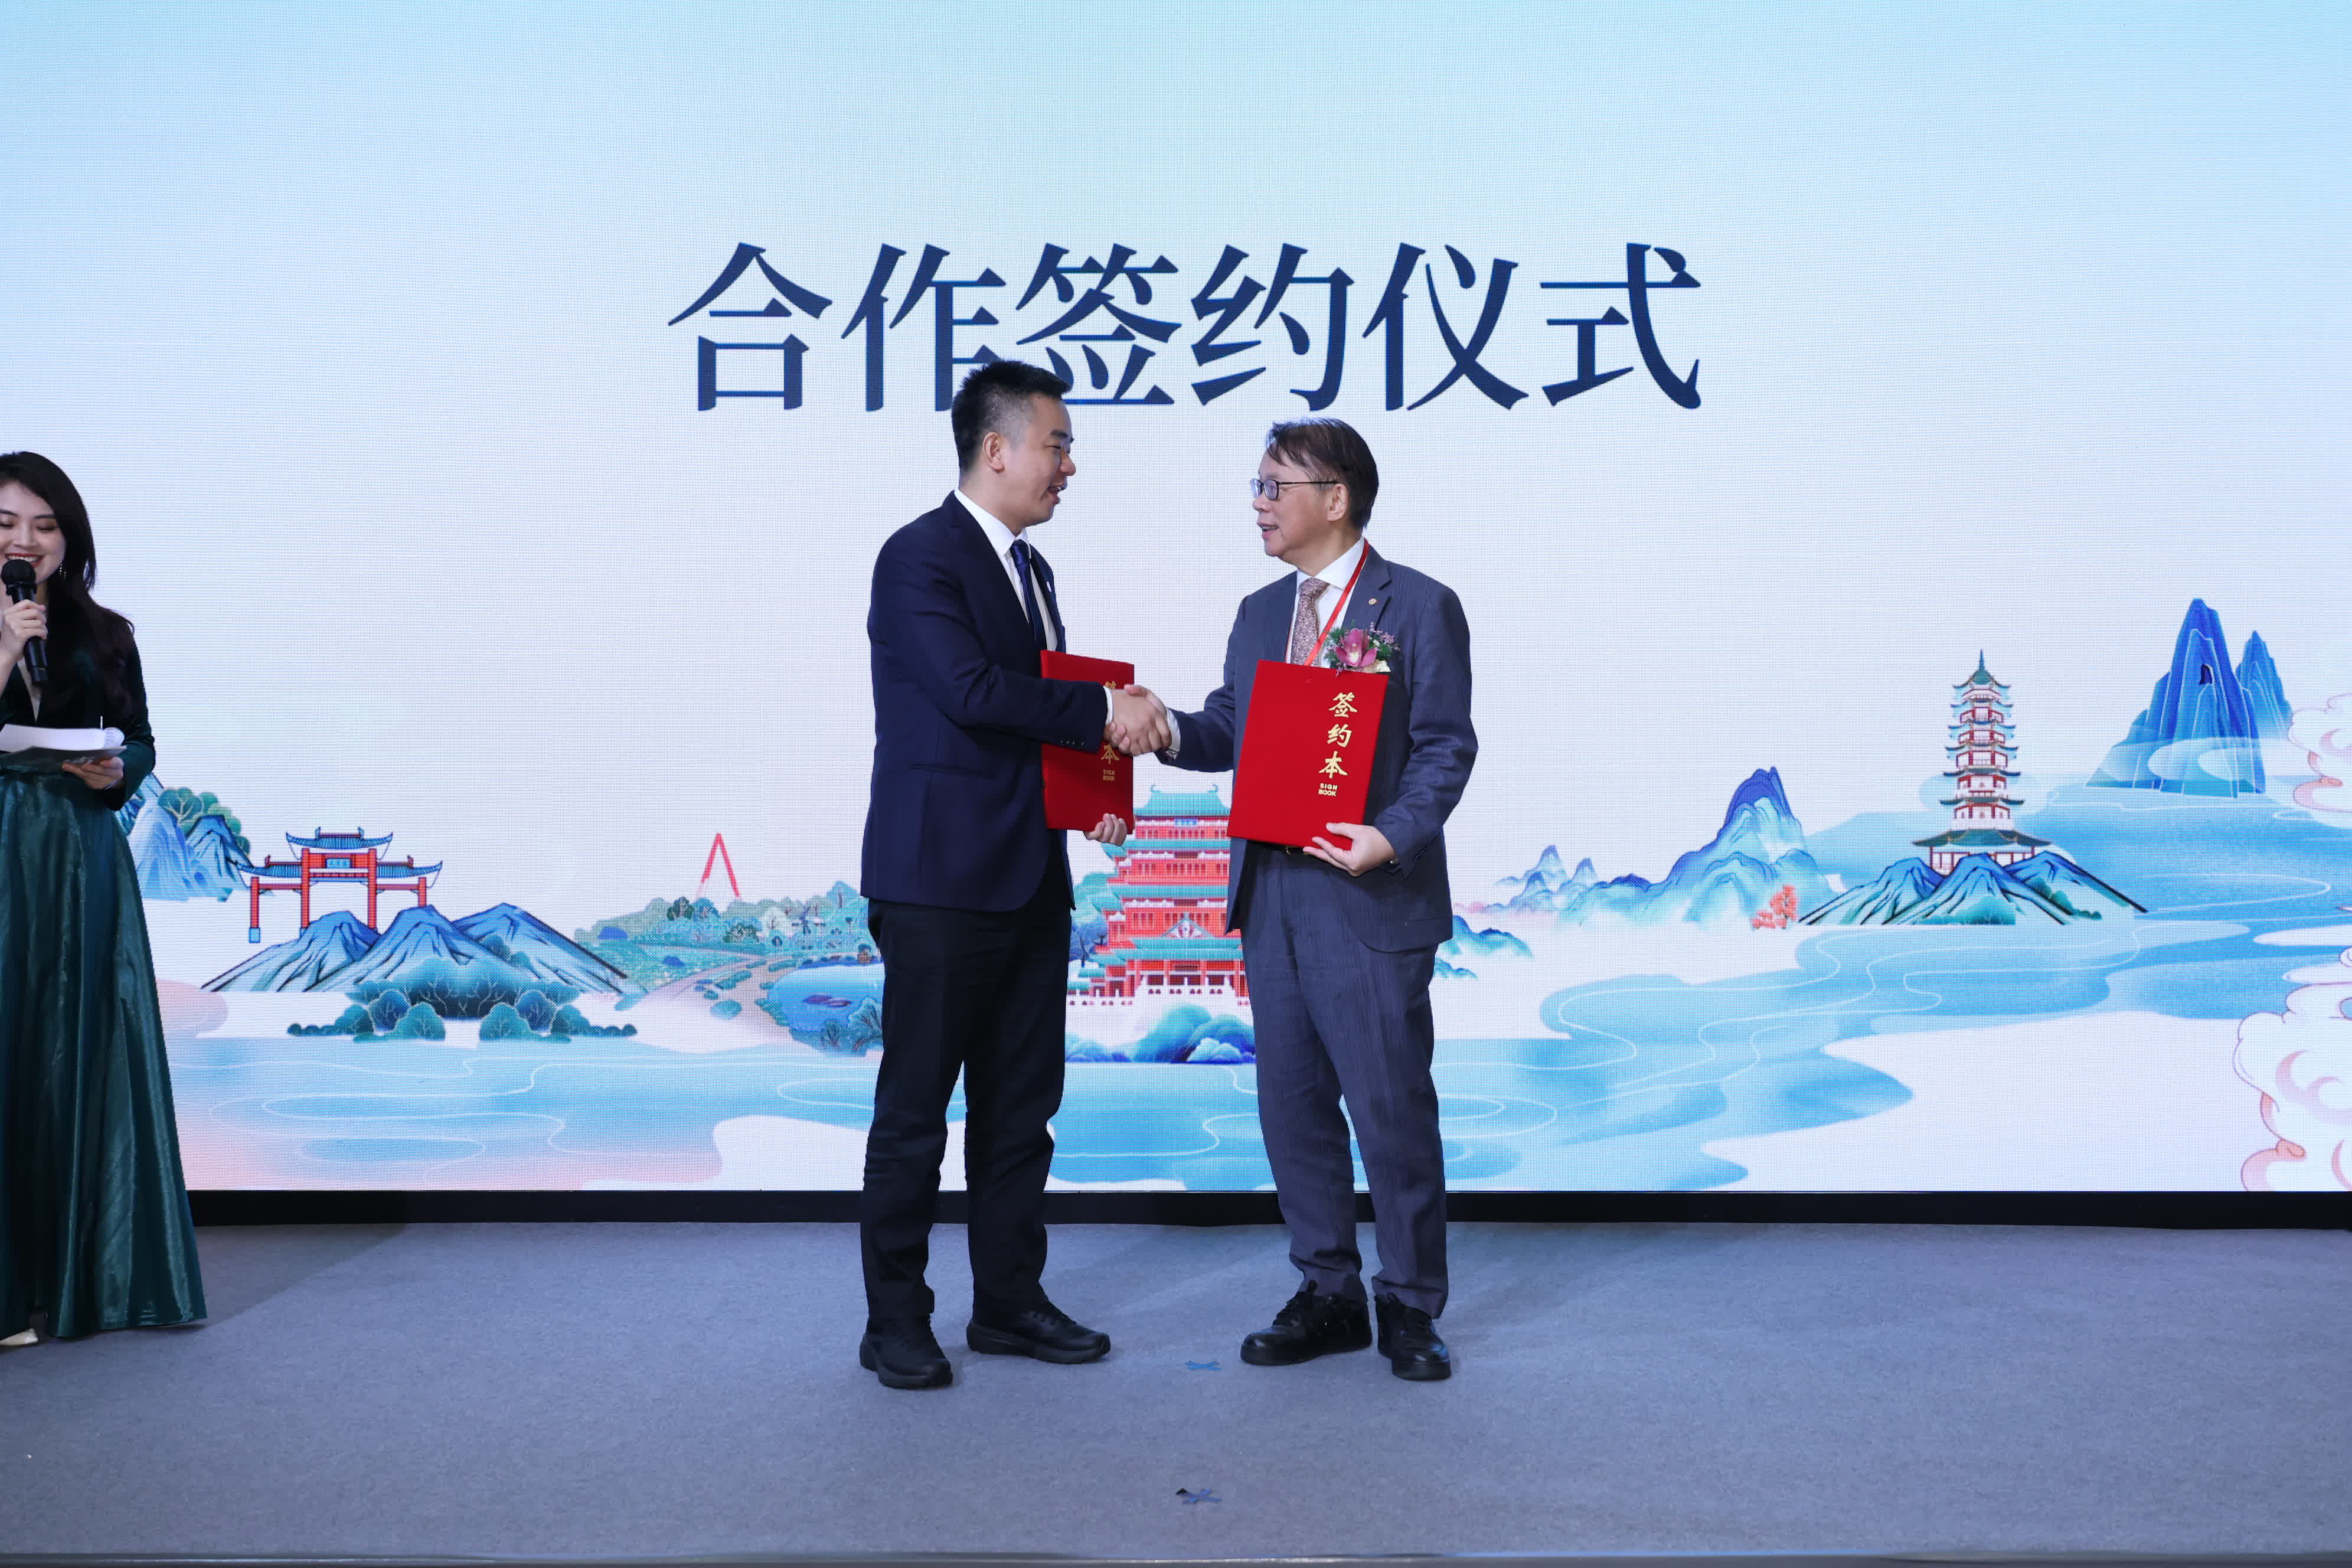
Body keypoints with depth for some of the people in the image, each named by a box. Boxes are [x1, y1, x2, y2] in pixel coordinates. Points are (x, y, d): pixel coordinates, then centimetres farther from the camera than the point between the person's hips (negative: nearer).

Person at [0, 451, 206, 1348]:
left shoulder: (102, 637, 10)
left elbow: (139, 742, 12)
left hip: (83, 867, 2)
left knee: (84, 1057, 4)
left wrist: (115, 772, -8)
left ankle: (91, 1273, 13)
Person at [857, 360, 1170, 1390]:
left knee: (1021, 1104, 13)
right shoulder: (920, 558, -10)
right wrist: (1104, 711, -16)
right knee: (914, 1110, 1)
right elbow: (971, 690, -23)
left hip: (1030, 880, 9)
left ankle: (1009, 1303, 24)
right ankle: (895, 1323, 13)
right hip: (940, 880, -9)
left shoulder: (1029, 569, 18)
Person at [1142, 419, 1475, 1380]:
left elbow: (1447, 748, -9)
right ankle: (1328, 1295, 25)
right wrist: (1166, 730, -6)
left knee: (1391, 1107, 0)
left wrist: (1391, 836, -23)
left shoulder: (1420, 608, -4)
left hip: (1371, 901, -7)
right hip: (1272, 894, 7)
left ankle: (1410, 1306, 16)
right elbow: (1230, 732, 14)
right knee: (1292, 1102, 11)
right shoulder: (1260, 614, 16)